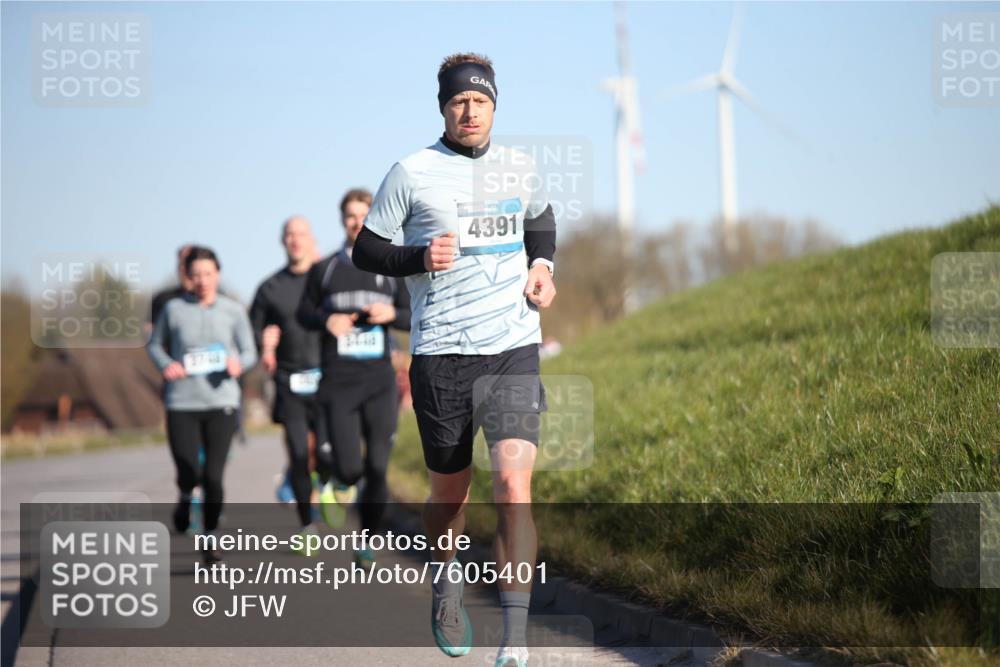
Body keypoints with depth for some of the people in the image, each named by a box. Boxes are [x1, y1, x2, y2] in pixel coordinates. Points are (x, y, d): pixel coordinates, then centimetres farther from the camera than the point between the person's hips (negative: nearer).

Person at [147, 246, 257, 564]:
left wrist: (239, 363, -14)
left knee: (213, 475, -4)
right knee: (189, 473, -6)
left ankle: (210, 538, 14)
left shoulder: (233, 311, 2)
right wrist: (166, 364, -6)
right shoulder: (174, 309, 1)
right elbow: (154, 344, 14)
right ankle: (185, 497, 31)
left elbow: (250, 352, 8)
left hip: (222, 402, 0)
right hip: (182, 404, 0)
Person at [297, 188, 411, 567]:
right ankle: (330, 477, 27)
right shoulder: (324, 270, 5)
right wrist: (326, 320, -8)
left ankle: (367, 541, 14)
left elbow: (413, 318, 10)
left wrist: (392, 315, -11)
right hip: (338, 383, -1)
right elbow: (304, 312, 14)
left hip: (380, 383, 1)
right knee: (350, 470, -10)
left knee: (377, 468, -3)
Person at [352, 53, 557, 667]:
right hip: (440, 356, -1)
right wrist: (419, 259, -13)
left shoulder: (519, 167, 10)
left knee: (514, 483, -15)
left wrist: (541, 264, 12)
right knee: (450, 493, 11)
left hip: (514, 348, 1)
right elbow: (366, 249, 5)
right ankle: (447, 583, 44)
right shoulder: (412, 173, -1)